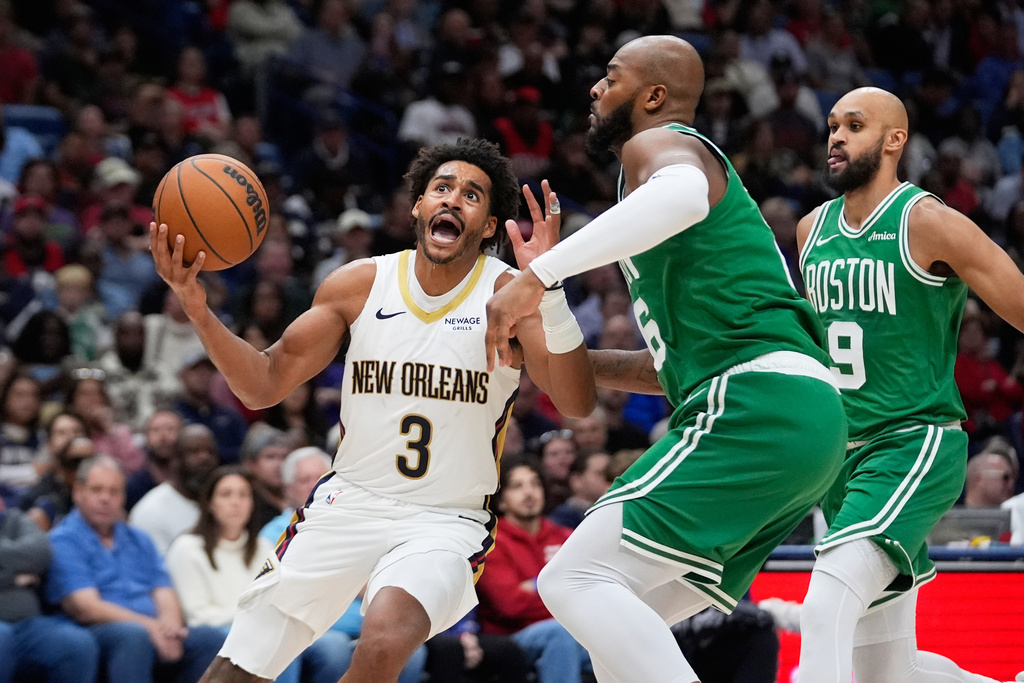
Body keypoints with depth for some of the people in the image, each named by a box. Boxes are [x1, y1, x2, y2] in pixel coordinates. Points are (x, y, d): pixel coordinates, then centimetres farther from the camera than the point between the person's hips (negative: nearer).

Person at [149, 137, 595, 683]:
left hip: (447, 521, -3)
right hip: (349, 503, 3)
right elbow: (265, 386, 4)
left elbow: (576, 404, -20)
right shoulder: (360, 284, 2)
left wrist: (549, 288, -34)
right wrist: (198, 310, -13)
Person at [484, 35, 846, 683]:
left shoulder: (657, 142, 3)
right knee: (619, 620, 12)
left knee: (576, 579, -16)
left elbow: (682, 194, -26)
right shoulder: (693, 157, 32)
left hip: (758, 408, -10)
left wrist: (538, 274, -26)